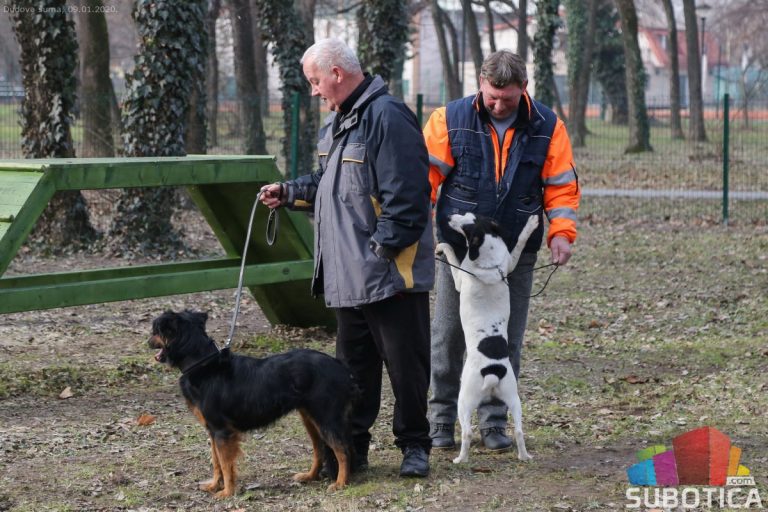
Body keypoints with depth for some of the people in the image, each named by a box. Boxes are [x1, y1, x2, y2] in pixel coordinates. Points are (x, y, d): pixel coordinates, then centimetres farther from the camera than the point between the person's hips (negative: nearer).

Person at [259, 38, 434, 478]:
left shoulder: (387, 117, -16)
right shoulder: (337, 122, 16)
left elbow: (404, 194, -21)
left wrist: (382, 249, -20)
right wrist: (289, 193, 18)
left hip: (391, 273, -9)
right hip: (347, 273, 10)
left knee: (406, 362, 1)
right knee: (354, 362, 13)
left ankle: (415, 446, 12)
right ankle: (351, 449, 19)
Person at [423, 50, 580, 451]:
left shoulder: (546, 127, -1)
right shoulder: (451, 119, -5)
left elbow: (561, 185, 5)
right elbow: (426, 174, -5)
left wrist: (561, 231, -10)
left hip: (516, 253, 1)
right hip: (459, 249, -1)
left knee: (506, 340, 6)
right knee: (448, 336, 3)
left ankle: (494, 422, 17)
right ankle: (440, 421, 14)